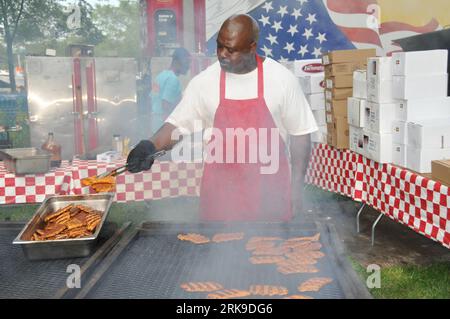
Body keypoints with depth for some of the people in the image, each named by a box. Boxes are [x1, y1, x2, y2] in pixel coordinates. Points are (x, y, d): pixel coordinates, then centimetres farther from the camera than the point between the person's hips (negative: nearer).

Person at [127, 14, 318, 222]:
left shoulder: (282, 79, -7)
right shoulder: (204, 82, -4)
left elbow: (300, 134, -2)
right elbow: (178, 124, -1)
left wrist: (297, 185, -3)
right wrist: (152, 146, -21)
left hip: (270, 190, -1)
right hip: (222, 189, 1)